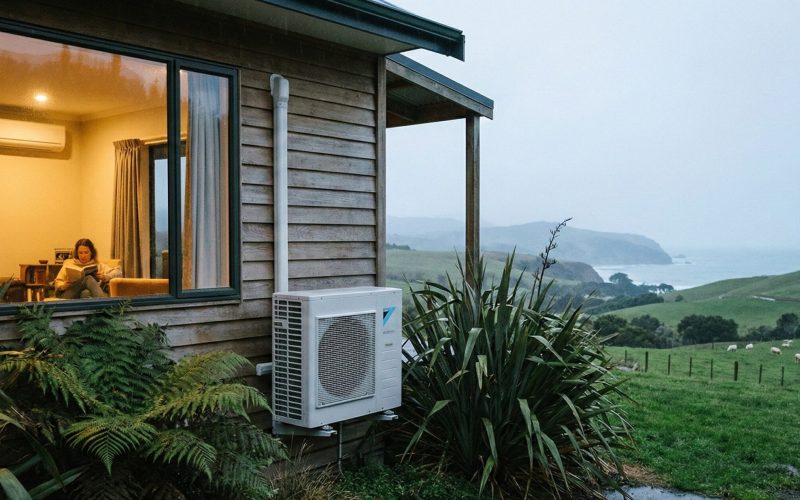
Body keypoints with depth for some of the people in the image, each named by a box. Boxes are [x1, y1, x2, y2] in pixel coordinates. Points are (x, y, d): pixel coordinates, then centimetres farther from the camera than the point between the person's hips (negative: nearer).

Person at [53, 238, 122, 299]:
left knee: (86, 293, -39)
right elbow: (57, 282, 23)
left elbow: (118, 272, 16)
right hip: (71, 292, -1)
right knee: (88, 279, -33)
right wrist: (64, 285, -2)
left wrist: (105, 277, -5)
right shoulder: (69, 263, 29)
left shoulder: (98, 265, 27)